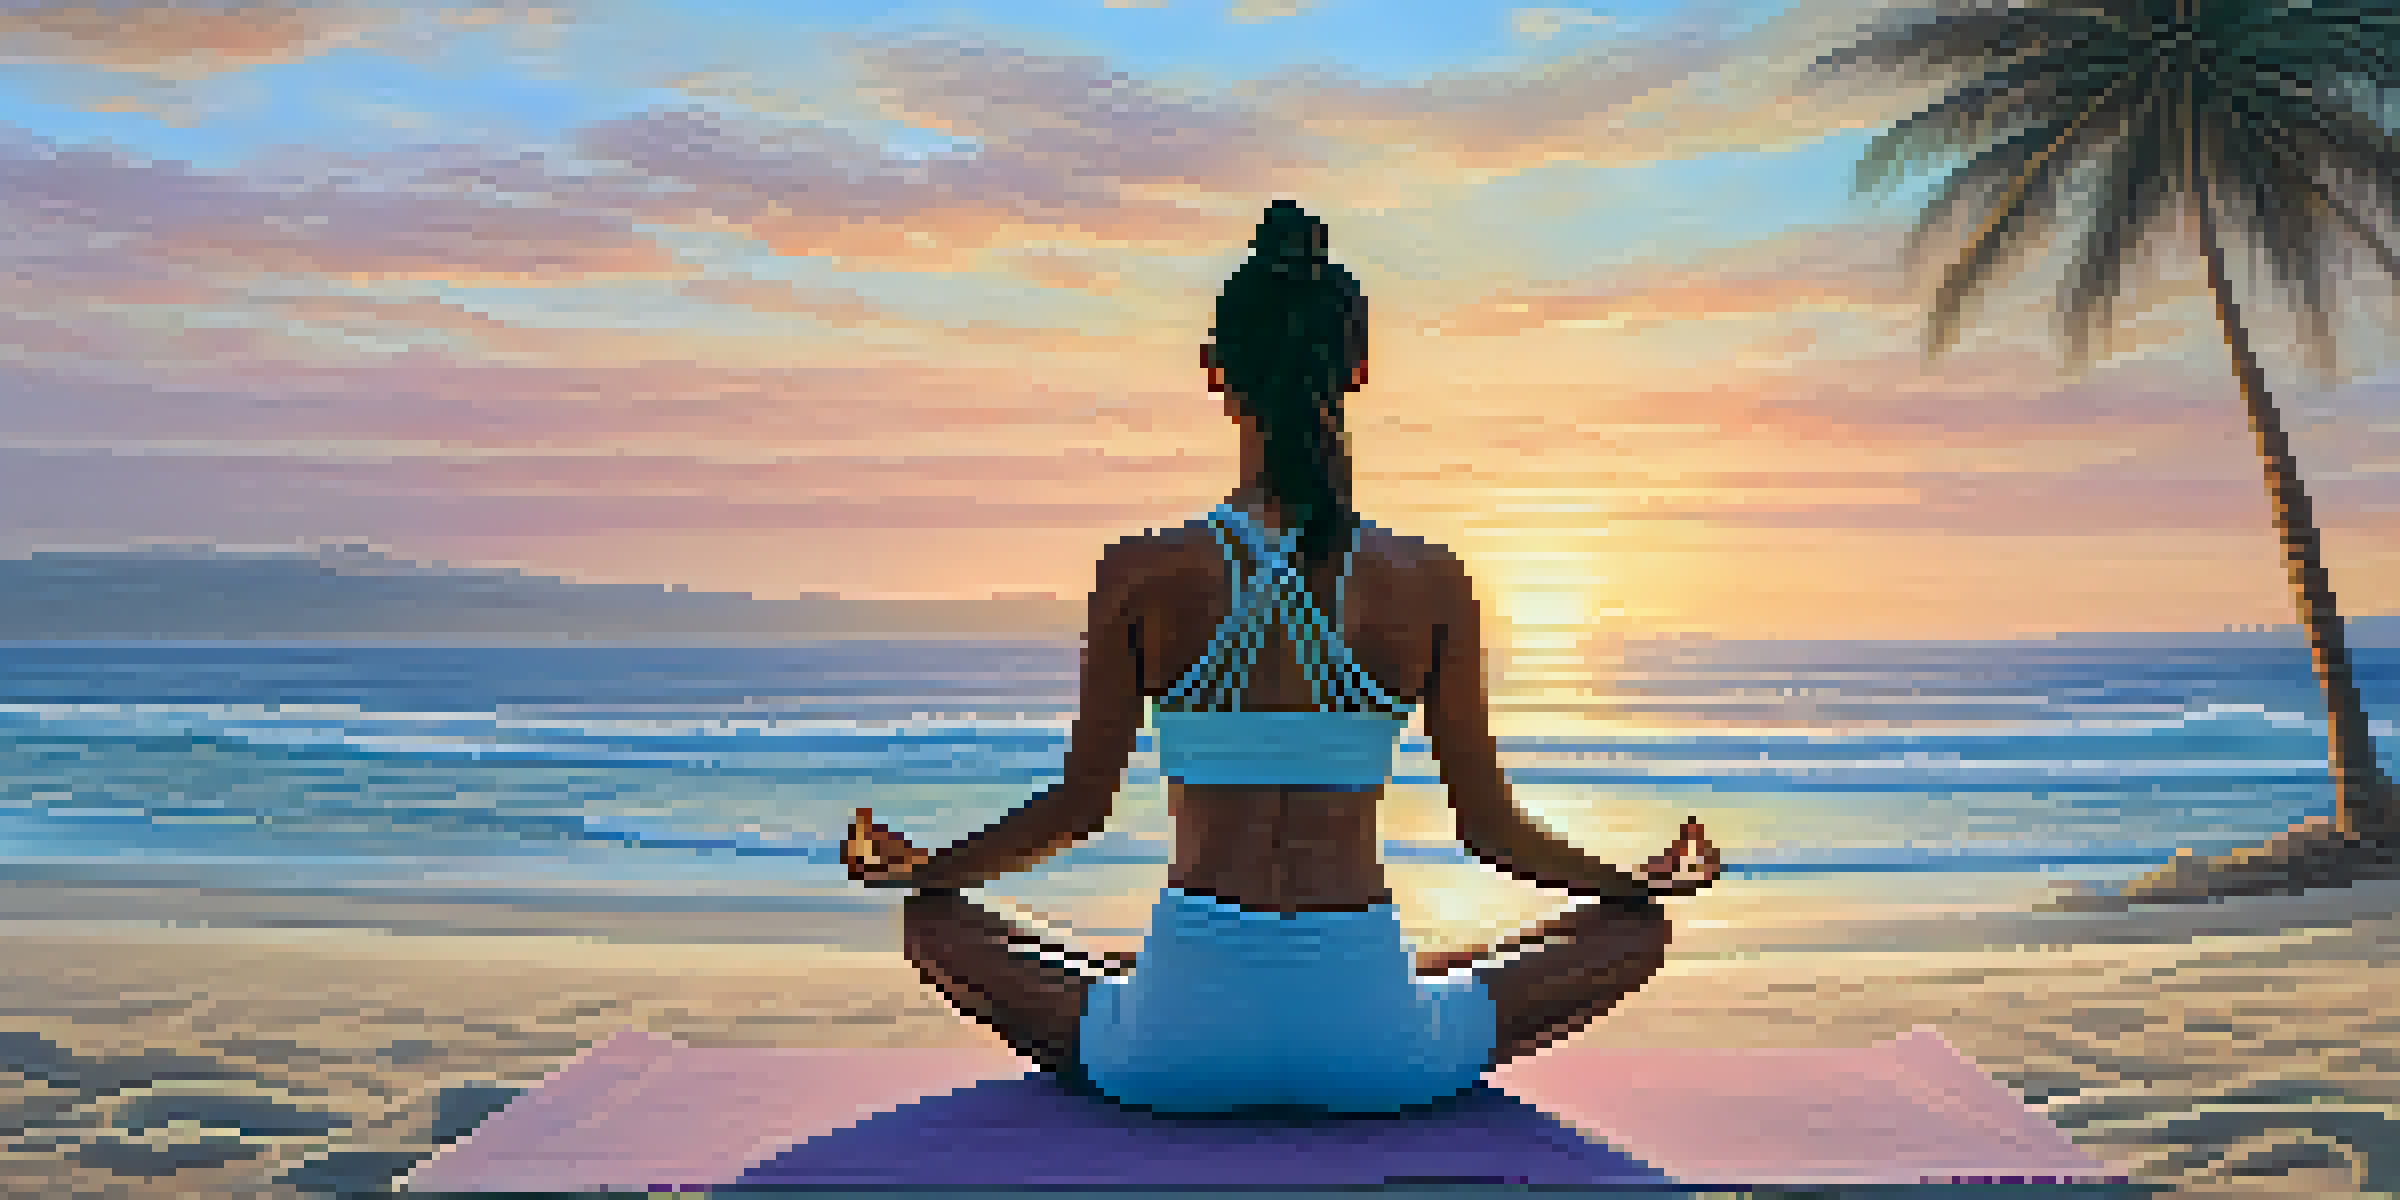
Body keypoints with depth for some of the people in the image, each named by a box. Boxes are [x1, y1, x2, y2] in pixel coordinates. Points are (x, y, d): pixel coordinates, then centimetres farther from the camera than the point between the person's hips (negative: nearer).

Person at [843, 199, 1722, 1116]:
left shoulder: (1142, 576, -6)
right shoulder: (1430, 586, -4)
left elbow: (1078, 806, 3)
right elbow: (1491, 827, 3)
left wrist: (918, 870, 23)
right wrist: (1642, 885, 23)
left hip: (1179, 1046, 1)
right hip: (1371, 1054, 0)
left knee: (933, 922, 24)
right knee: (1634, 930, 23)